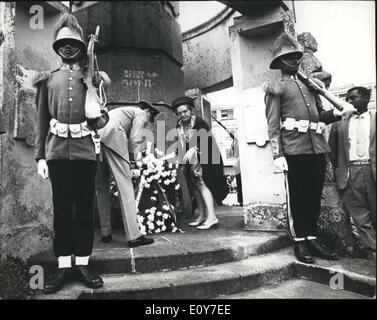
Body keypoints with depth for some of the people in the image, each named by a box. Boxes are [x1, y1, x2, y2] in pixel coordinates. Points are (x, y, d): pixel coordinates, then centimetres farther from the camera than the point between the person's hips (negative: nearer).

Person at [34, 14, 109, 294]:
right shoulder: (47, 79, 14)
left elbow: (101, 120, 10)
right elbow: (42, 120, 11)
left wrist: (99, 119, -12)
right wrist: (40, 156, 5)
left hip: (85, 151, -1)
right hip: (57, 151, 1)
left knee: (85, 208, 3)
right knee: (61, 208, 4)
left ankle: (83, 264, 13)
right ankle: (64, 265, 14)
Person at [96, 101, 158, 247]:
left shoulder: (123, 111, 39)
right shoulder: (141, 113, 16)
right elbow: (134, 140, 2)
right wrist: (133, 155, 14)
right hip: (111, 137, -8)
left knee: (102, 188, 12)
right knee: (125, 186, -7)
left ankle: (106, 233, 16)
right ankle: (134, 236, -8)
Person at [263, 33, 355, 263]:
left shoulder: (309, 84, 23)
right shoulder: (275, 88, 4)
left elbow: (319, 115, 24)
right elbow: (273, 124, -5)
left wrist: (338, 112, 3)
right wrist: (277, 154, -13)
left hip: (318, 147, 6)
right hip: (295, 149, -6)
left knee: (315, 196, 9)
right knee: (299, 196, 0)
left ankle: (312, 239, 21)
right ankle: (300, 242, 13)